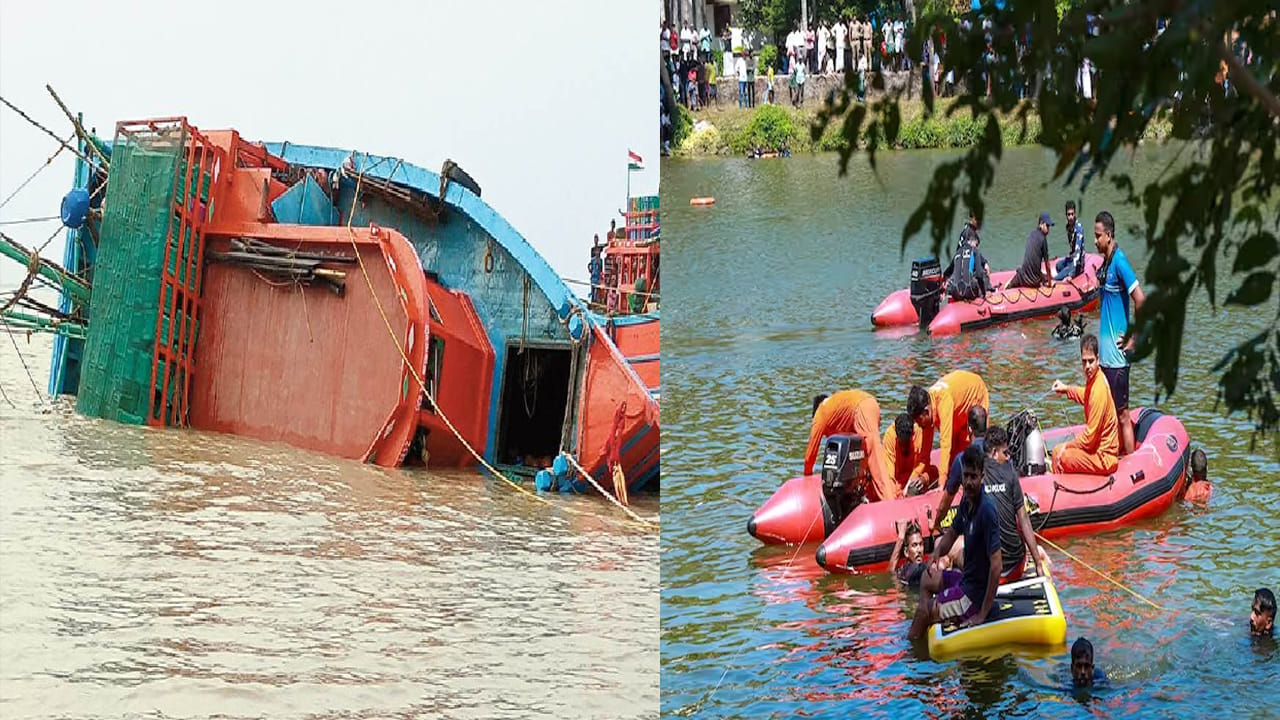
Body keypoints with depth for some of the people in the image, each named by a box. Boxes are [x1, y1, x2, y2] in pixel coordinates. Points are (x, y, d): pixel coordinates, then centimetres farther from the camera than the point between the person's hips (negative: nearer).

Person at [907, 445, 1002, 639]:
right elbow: (952, 534, 21)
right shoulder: (966, 503, 0)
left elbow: (996, 565, -29)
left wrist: (982, 615, -28)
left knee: (923, 611, -11)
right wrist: (937, 552, -3)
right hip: (965, 579, 10)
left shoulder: (986, 510, -27)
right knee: (927, 579, 23)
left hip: (976, 593, -10)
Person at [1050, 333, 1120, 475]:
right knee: (1057, 450, 17)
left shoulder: (1099, 391, -26)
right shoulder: (1093, 379, 1)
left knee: (1059, 457, -14)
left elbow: (1089, 438, -21)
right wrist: (1066, 389, 15)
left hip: (1103, 457, -10)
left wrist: (1067, 445, -8)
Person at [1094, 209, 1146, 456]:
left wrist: (1133, 338, -15)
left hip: (1117, 355, -9)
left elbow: (1140, 299, -22)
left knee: (1122, 415, -4)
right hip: (1105, 352, 9)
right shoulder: (1105, 262, 13)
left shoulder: (1119, 261, -15)